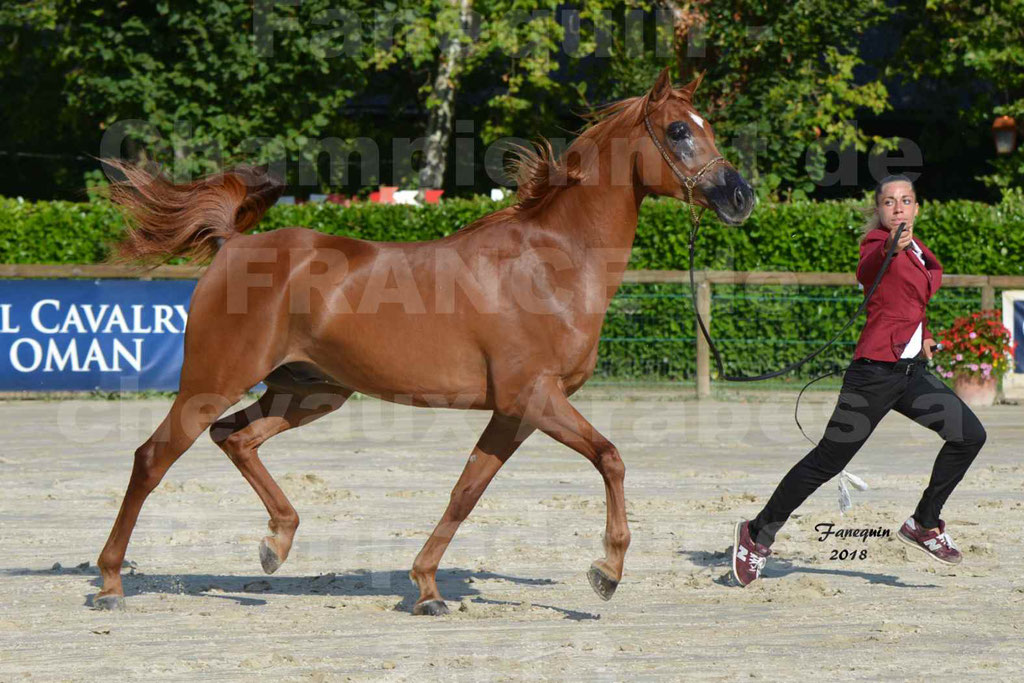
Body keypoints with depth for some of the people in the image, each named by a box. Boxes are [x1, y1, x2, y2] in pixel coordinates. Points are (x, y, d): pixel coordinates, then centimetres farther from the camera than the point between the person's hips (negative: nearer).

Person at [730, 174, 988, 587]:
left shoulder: (917, 249, 15)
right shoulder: (876, 242, -10)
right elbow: (865, 270, -36)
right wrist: (890, 249, -56)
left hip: (911, 371, 8)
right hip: (876, 371, -8)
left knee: (969, 436, 2)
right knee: (828, 460, -7)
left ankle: (923, 524, 15)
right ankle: (758, 535, 5)